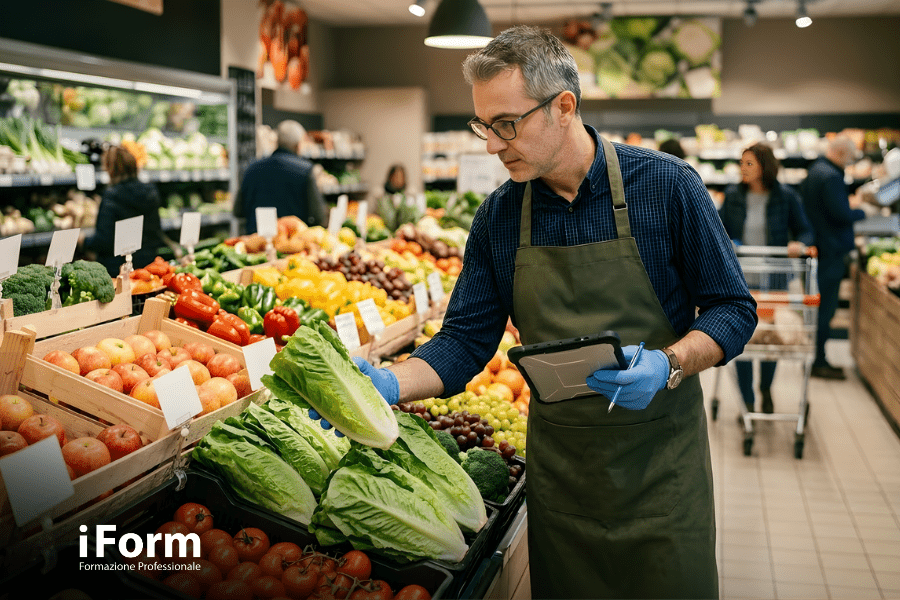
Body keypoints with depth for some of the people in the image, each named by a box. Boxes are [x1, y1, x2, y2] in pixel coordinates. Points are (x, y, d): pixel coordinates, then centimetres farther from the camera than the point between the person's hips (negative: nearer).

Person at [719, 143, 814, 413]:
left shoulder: (785, 196, -2)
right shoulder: (733, 195, 2)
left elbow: (805, 231, 3)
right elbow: (721, 229, 9)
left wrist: (799, 244, -18)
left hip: (773, 280, -1)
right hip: (740, 280, 1)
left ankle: (766, 389, 37)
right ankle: (748, 402, 15)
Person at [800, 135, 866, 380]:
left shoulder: (814, 171, 16)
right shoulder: (831, 176, -17)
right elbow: (842, 214, -22)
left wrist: (848, 203, 15)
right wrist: (861, 212, -5)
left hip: (818, 247, 10)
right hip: (831, 250, -10)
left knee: (820, 305, 14)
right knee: (825, 306, -4)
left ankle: (817, 360, 20)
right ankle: (818, 362, 2)